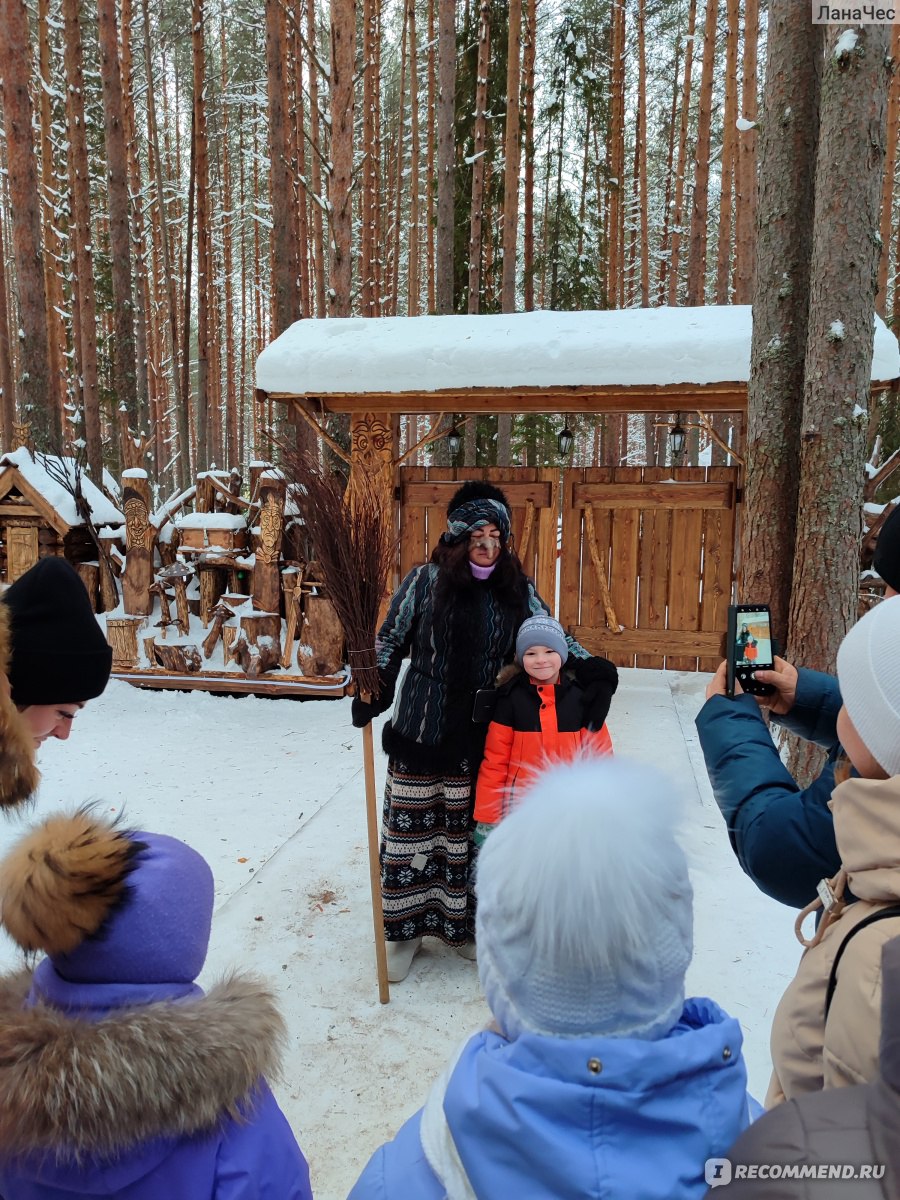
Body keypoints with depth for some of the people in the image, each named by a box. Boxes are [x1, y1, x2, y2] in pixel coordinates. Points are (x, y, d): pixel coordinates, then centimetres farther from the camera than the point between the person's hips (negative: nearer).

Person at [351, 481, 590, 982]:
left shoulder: (517, 588, 3)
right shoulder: (426, 581, -4)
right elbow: (391, 641, 1)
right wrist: (373, 696, -9)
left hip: (482, 734, 2)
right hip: (422, 730, -2)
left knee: (472, 828, 12)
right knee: (412, 825, 5)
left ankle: (462, 922, 31)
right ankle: (407, 928, 23)